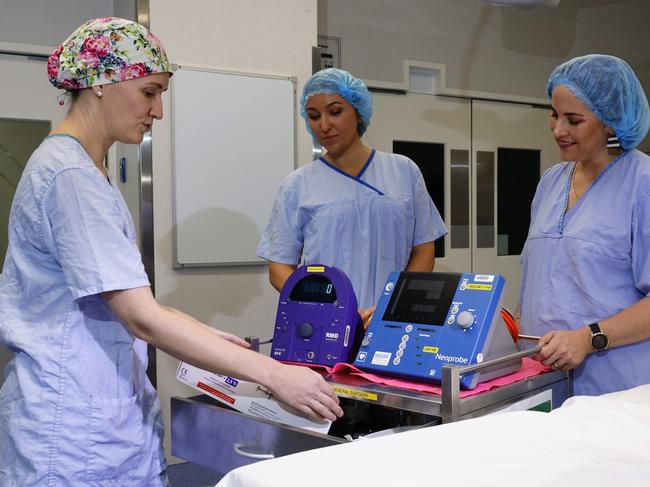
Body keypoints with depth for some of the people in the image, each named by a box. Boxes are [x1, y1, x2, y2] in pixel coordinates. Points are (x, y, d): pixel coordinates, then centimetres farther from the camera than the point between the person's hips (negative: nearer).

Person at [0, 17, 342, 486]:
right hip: (76, 430, -9)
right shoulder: (70, 175, -19)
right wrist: (274, 374, -22)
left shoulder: (83, 168, 12)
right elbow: (142, 317, -24)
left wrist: (204, 335, 8)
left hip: (112, 410, 9)